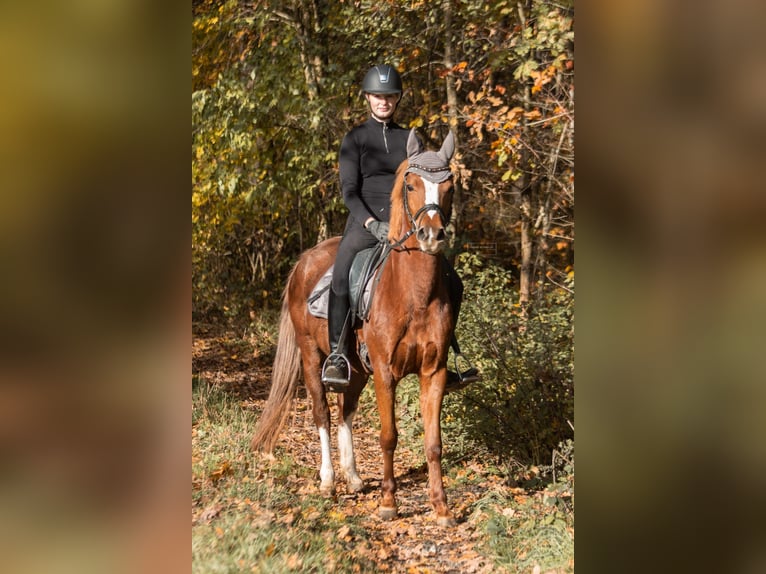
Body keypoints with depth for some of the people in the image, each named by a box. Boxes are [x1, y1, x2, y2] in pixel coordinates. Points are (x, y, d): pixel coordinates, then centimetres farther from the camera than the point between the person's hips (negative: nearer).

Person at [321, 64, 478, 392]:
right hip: (364, 223, -3)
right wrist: (372, 223, -17)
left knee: (451, 283, -7)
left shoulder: (409, 139, 15)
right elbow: (348, 191, -2)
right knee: (341, 279, -30)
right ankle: (337, 356, -23)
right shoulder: (355, 139, 5)